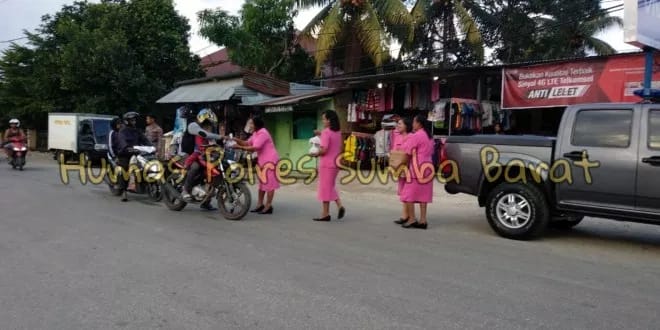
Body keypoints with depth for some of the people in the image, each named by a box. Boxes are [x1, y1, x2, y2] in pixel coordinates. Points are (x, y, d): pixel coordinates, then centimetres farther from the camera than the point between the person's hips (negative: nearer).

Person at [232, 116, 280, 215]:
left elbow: (255, 148, -26)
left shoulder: (262, 133, -19)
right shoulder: (255, 133, 14)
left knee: (269, 183, -7)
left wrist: (240, 147, -24)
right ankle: (260, 204, 21)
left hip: (270, 160, -11)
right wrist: (236, 140, -4)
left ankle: (268, 206, -4)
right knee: (262, 182, 14)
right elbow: (247, 143, 10)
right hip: (262, 160, 11)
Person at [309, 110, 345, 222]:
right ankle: (340, 206, 4)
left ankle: (325, 214, 7)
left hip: (326, 164, -8)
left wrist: (316, 154, -5)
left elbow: (323, 150, -23)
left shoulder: (326, 132, -15)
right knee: (331, 187, 19)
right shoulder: (338, 133, 8)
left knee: (325, 188, 1)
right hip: (335, 163, 8)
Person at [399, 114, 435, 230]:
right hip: (427, 168, 8)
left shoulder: (415, 136, -12)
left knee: (408, 194, 0)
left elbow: (406, 151, -12)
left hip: (416, 168, -8)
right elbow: (431, 152, 16)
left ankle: (412, 219, -1)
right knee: (423, 194, 7)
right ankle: (423, 220, 7)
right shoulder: (429, 137, 14)